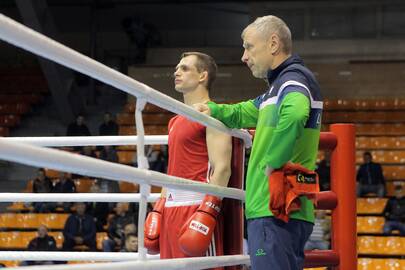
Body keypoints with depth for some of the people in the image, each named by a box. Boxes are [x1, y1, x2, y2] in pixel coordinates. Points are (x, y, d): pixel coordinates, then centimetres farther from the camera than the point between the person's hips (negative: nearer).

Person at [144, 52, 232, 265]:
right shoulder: (175, 122, 22)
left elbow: (222, 168, -14)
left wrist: (208, 211, -22)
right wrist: (158, 211, 18)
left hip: (197, 205, -9)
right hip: (172, 207, 9)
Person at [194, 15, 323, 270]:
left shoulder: (294, 78, -9)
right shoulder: (280, 83, 22)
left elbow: (295, 113, -33)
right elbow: (243, 113, 37)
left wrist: (273, 161, -23)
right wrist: (212, 110, 20)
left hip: (276, 212, -10)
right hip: (280, 210, 10)